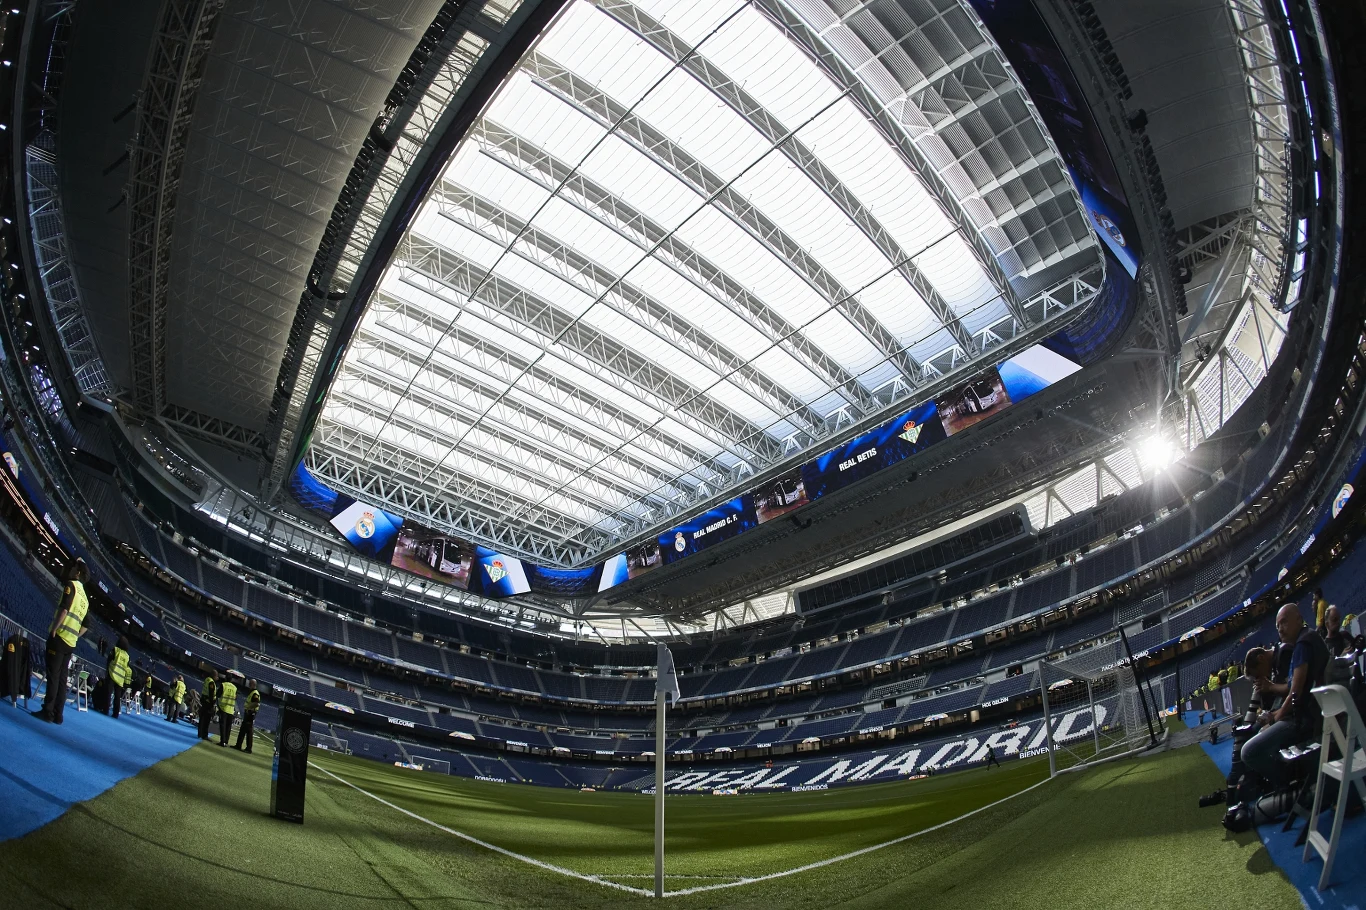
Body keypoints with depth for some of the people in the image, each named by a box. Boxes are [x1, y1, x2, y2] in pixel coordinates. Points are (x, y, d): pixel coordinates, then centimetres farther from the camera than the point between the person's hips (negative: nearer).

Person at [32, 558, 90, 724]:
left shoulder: (71, 585, -3)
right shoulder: (85, 597, 19)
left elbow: (64, 610, -18)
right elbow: (85, 626, 20)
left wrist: (53, 630, -13)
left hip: (59, 637, -7)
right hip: (71, 643, 7)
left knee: (53, 676, -7)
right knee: (62, 678, 8)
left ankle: (48, 712, -7)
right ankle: (57, 714, 8)